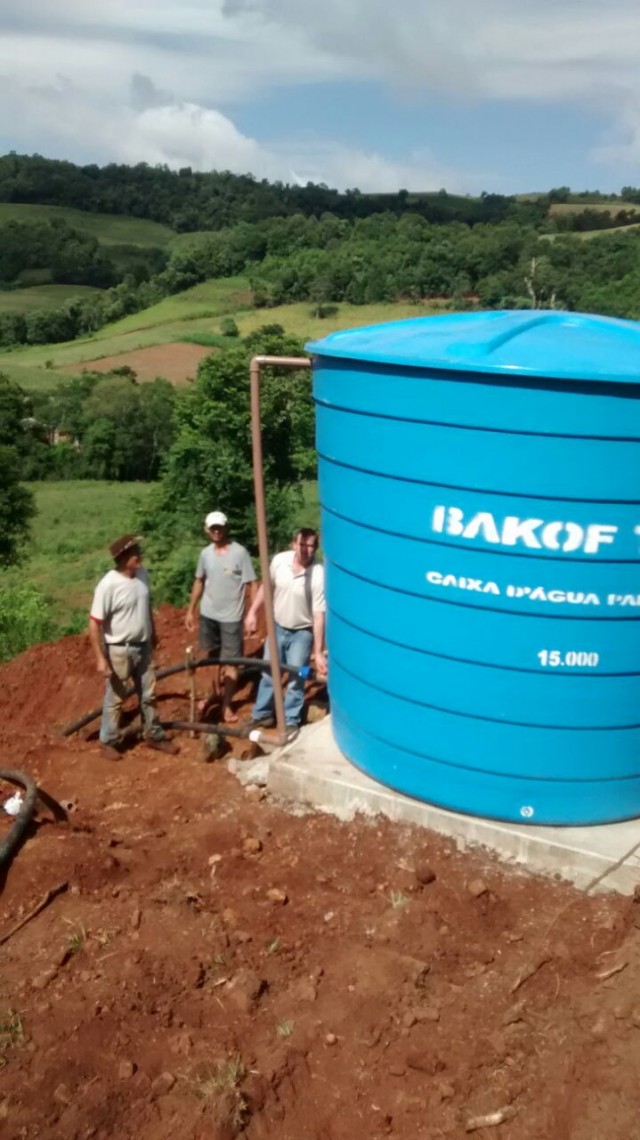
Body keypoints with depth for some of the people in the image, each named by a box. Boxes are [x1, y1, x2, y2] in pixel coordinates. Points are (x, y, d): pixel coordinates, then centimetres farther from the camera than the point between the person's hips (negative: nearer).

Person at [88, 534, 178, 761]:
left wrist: (153, 634, 22)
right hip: (119, 650, -6)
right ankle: (109, 742, 28)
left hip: (143, 646, 6)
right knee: (114, 699, 10)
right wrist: (100, 658, -21)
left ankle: (154, 736, 33)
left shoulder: (142, 575, -4)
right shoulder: (108, 585, -24)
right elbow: (94, 623, -21)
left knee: (148, 695, 18)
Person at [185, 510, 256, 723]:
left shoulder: (240, 553, -14)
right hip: (208, 614, 5)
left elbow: (251, 585, -13)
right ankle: (215, 692, 39)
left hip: (231, 617, -5)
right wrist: (190, 611, 13)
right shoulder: (205, 553, 1)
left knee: (230, 662, 3)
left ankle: (227, 705, 16)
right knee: (212, 657, 19)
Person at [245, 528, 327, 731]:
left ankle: (291, 722, 20)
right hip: (278, 627, 4)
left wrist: (319, 652, -24)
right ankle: (262, 715, 33)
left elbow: (319, 616, -24)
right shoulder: (279, 560, -13)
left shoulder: (318, 575, -26)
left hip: (302, 633, -4)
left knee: (295, 680, 3)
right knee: (268, 674, 16)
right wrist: (253, 612, 7)